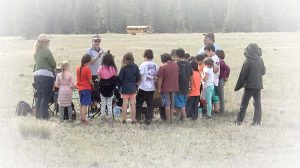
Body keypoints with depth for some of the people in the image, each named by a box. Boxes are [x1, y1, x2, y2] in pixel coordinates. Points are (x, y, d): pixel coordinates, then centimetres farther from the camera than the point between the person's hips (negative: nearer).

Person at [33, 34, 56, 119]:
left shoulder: (36, 52, 10)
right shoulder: (46, 51, -11)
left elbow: (36, 63, 14)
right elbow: (54, 64, -7)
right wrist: (52, 68, 13)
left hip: (37, 75, 7)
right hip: (46, 75, -7)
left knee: (39, 97, 14)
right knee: (45, 97, -3)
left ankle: (38, 115, 18)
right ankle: (44, 116, -4)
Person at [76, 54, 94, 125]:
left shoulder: (78, 68, 4)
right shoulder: (87, 69, -15)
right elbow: (90, 80, -14)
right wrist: (93, 84, 3)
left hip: (80, 88, 7)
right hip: (86, 88, -7)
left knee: (82, 104, 16)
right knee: (85, 105, -4)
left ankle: (81, 119, 21)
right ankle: (83, 120, -5)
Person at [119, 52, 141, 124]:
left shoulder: (124, 67, -10)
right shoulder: (135, 67, -2)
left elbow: (120, 78, -8)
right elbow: (138, 78, 0)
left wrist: (121, 85, 8)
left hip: (125, 88, -2)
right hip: (133, 88, 2)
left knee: (125, 104, 3)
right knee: (133, 104, 7)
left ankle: (124, 119, 5)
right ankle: (133, 119, 9)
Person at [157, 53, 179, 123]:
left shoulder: (163, 67, -14)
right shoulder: (176, 65, 3)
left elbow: (160, 79, -15)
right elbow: (178, 75, 13)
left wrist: (159, 88, -9)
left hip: (165, 88, -5)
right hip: (174, 87, 5)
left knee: (167, 104, 1)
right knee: (172, 104, 15)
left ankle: (168, 119, 0)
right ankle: (171, 118, 19)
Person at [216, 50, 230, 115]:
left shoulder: (220, 62, -19)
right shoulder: (220, 61, 8)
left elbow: (228, 68, -28)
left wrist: (226, 77, -17)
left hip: (221, 80, -9)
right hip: (219, 80, 9)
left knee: (221, 96, -1)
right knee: (220, 96, 17)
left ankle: (222, 111, 6)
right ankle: (221, 109, 26)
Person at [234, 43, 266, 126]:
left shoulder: (247, 61, -14)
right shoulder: (260, 60, -2)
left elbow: (243, 75, -11)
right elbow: (263, 72, 9)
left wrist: (237, 87, -3)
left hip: (249, 85, -4)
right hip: (258, 85, 4)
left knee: (244, 103, 3)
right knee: (257, 103, 11)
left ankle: (239, 120, 2)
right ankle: (257, 121, 9)